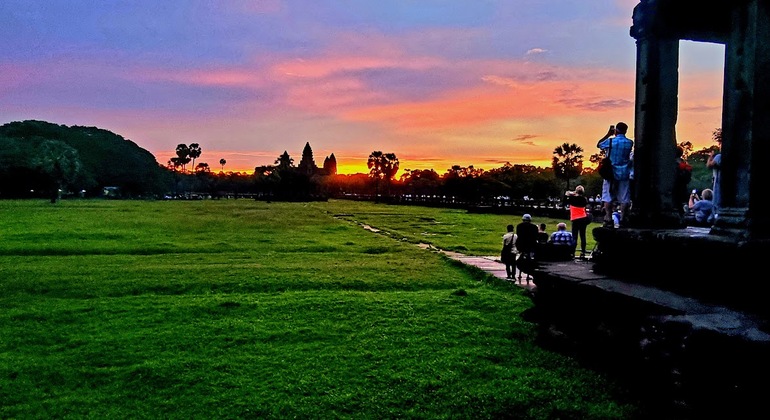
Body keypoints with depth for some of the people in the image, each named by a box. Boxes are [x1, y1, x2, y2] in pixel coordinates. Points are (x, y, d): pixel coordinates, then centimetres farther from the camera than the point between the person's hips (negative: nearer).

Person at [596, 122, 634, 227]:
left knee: (608, 197, 2)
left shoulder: (610, 141, -7)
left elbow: (598, 144, 10)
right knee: (624, 198, 5)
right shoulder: (630, 143, 0)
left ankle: (609, 220, -4)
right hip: (624, 174, 2)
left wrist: (608, 134, 15)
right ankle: (623, 219, 1)